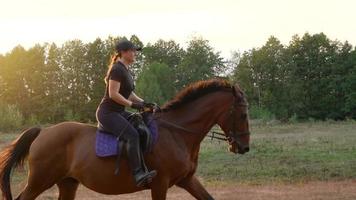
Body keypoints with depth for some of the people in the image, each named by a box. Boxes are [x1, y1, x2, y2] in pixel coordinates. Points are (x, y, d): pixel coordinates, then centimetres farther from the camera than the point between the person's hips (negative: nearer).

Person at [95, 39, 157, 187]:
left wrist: (143, 102, 10)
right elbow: (113, 94, -22)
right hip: (107, 113, -11)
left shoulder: (126, 70, 16)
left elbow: (129, 93, 23)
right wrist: (132, 104, -18)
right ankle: (138, 174, -32)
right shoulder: (117, 69, -15)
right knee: (132, 135, -28)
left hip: (119, 112, 11)